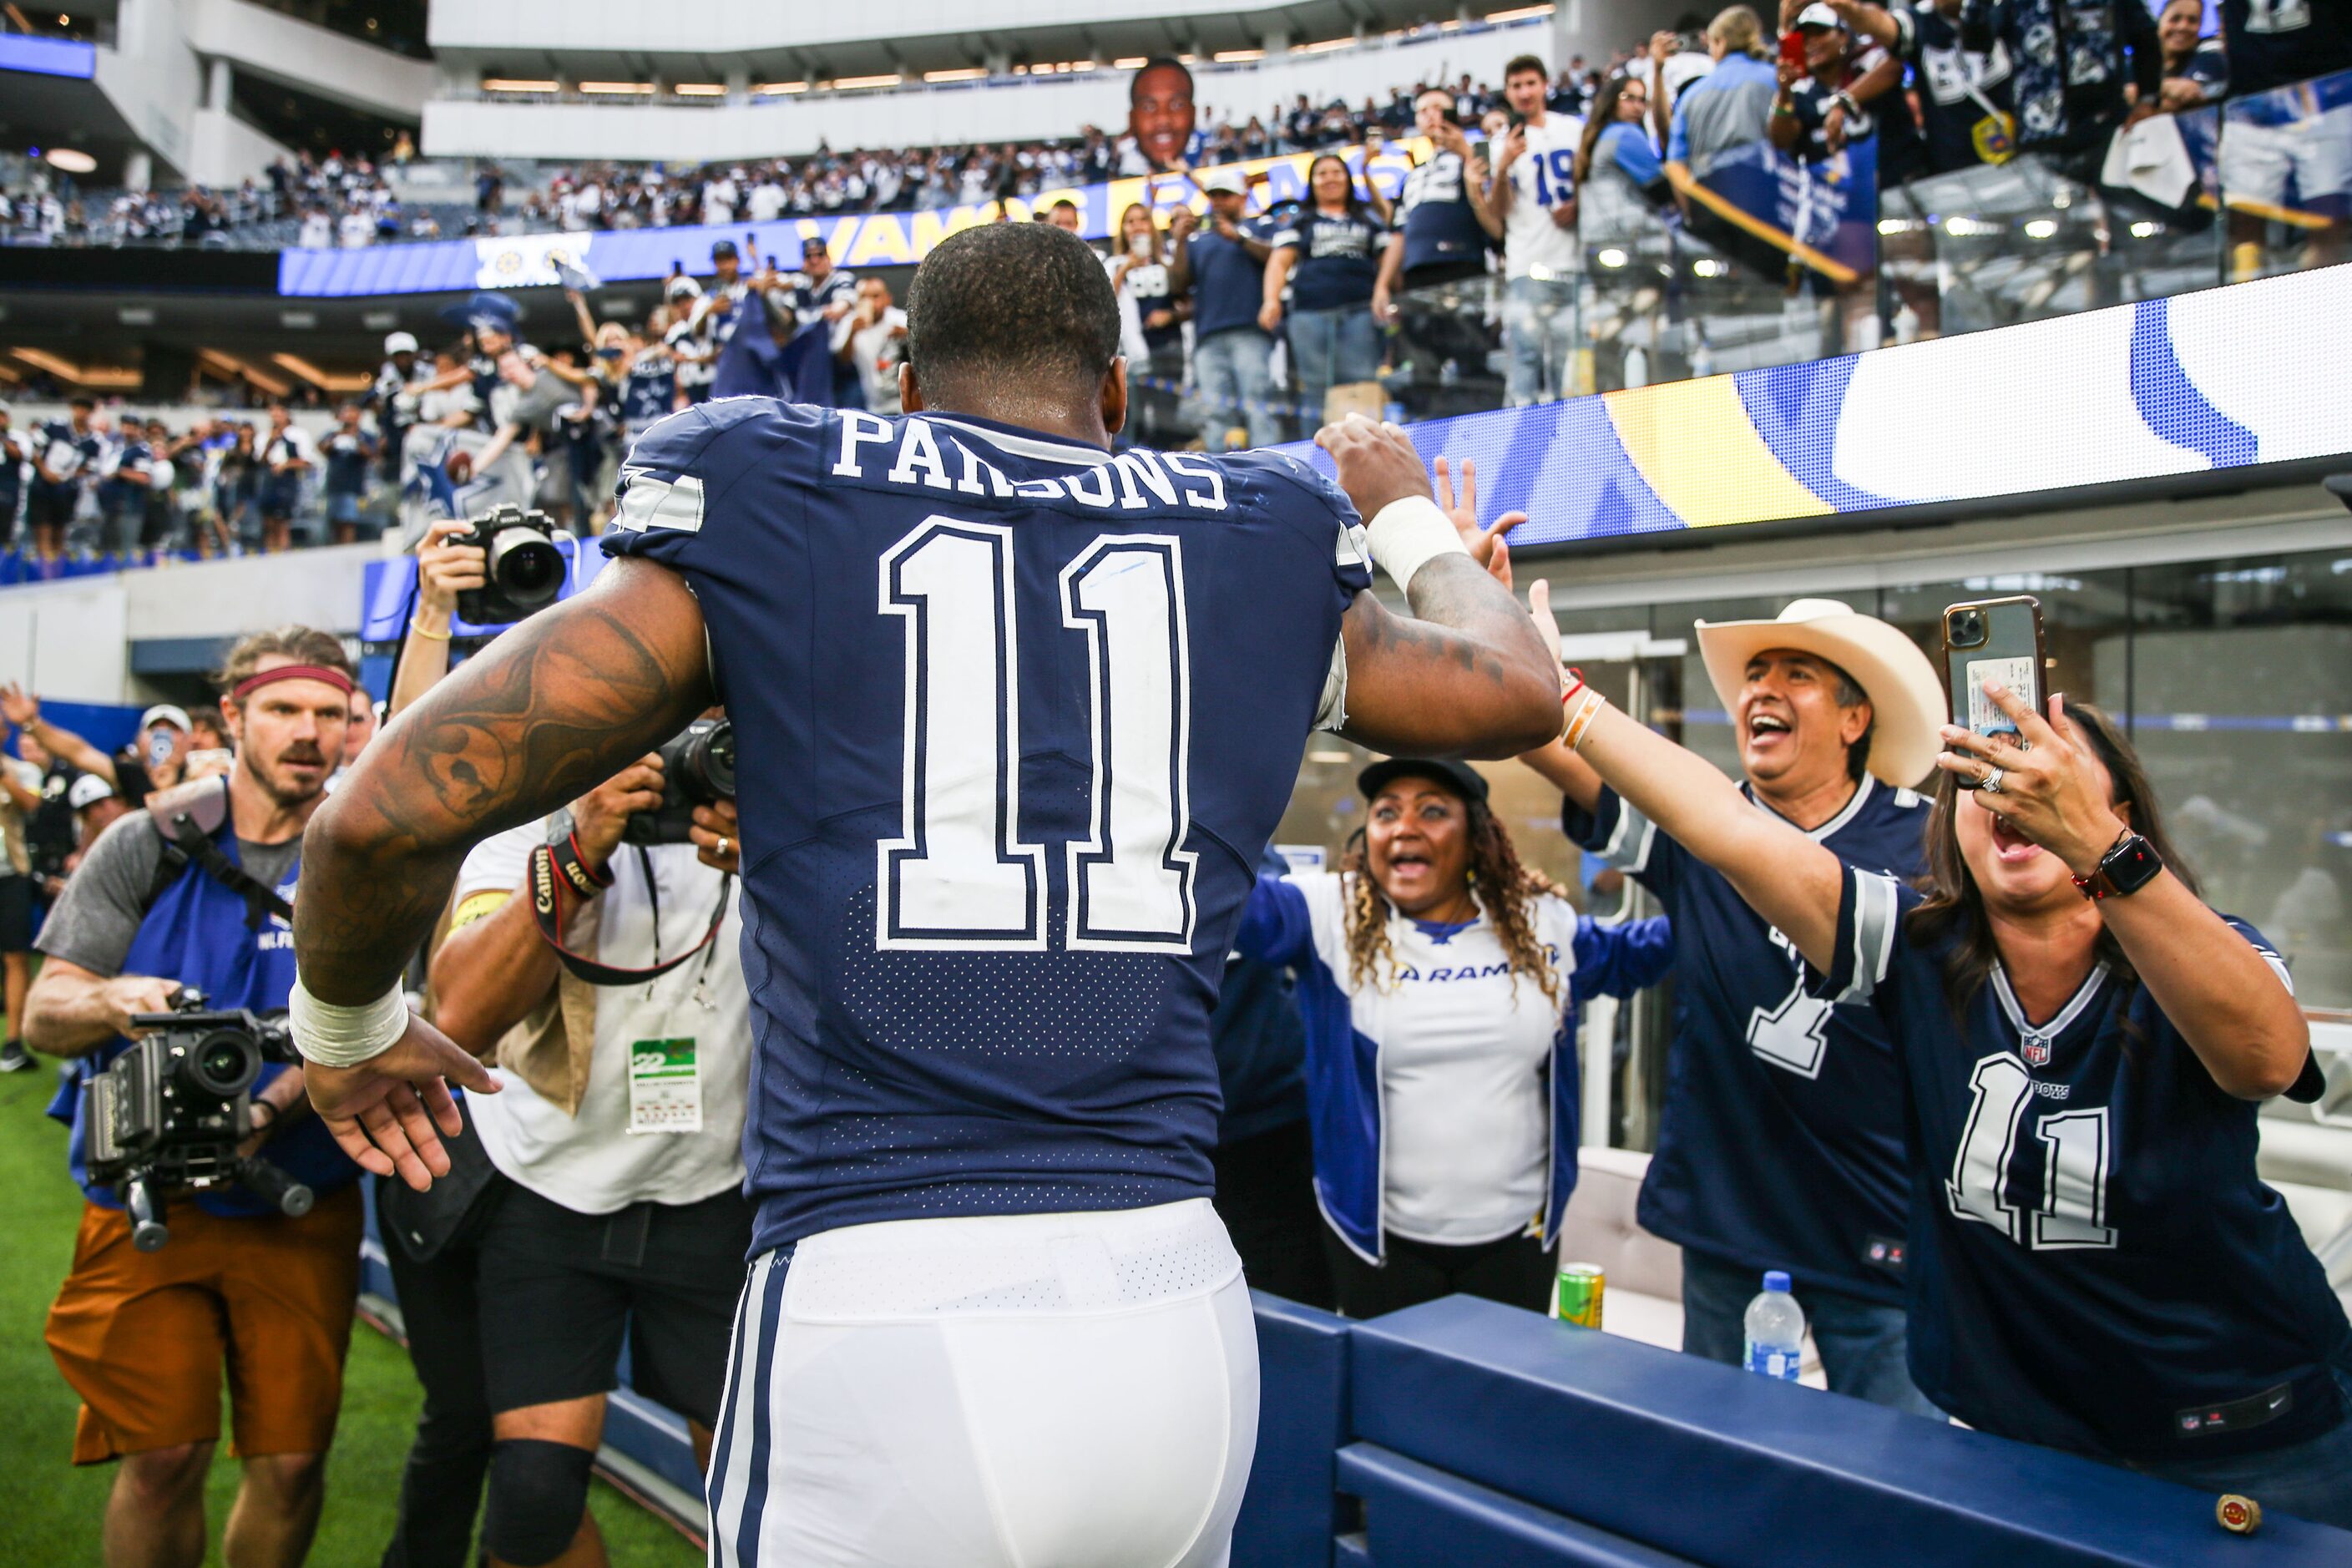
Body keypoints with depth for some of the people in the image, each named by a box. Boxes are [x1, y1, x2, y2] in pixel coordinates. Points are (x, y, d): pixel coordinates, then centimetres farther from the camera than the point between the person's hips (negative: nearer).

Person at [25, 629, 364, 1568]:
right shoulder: (145, 847, 2)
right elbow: (42, 1016, 1)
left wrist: (265, 1113, -23)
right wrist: (113, 1002, -22)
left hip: (301, 1204, 0)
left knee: (292, 1463, 1)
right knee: (163, 1457, -5)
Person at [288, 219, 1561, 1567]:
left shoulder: (760, 508, 3)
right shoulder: (1258, 548, 11)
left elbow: (390, 815, -1)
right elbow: (1524, 690, 29)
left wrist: (356, 1030, 20)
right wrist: (1407, 514, 47)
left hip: (878, 1307, -3)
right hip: (1175, 1310, 3)